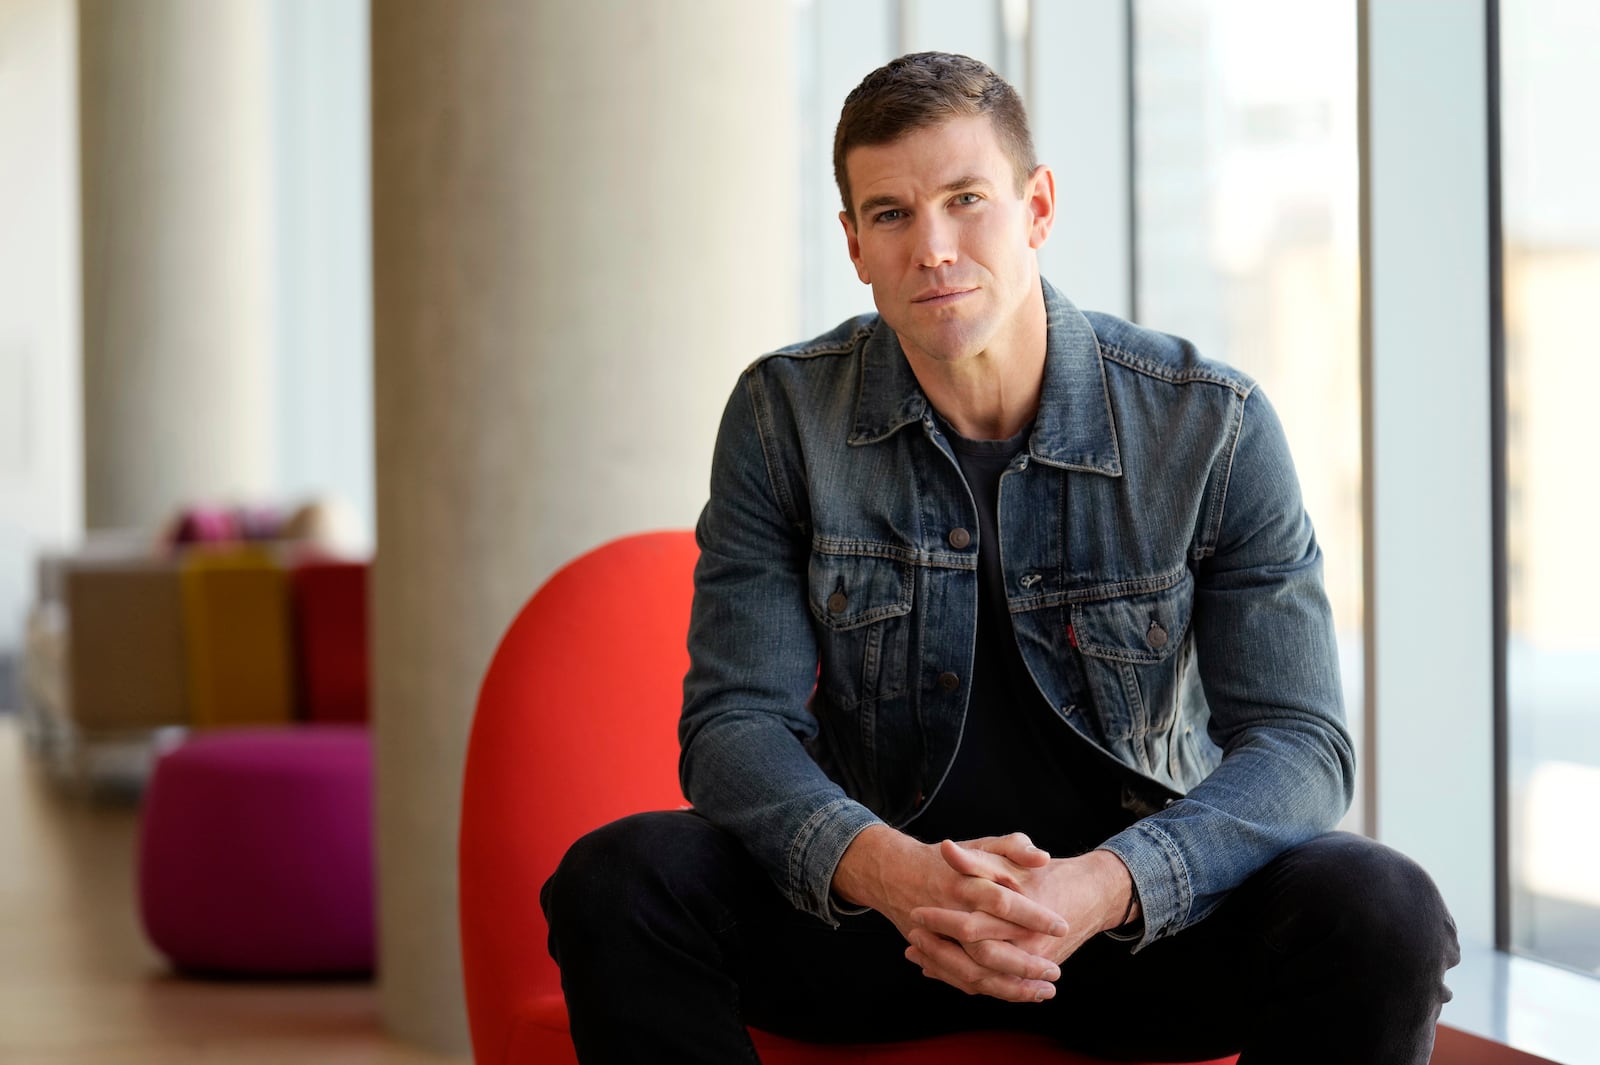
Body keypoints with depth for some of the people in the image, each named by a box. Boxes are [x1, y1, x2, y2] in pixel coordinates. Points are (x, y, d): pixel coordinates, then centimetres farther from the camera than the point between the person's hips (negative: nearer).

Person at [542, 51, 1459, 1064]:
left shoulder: (1212, 425, -7)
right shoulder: (782, 417, -4)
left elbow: (1299, 742, -11)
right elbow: (738, 722, -9)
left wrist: (1103, 886, -32)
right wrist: (886, 869, -32)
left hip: (1141, 904, 0)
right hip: (871, 901, 1)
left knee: (1381, 914, -29)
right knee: (617, 879, -26)